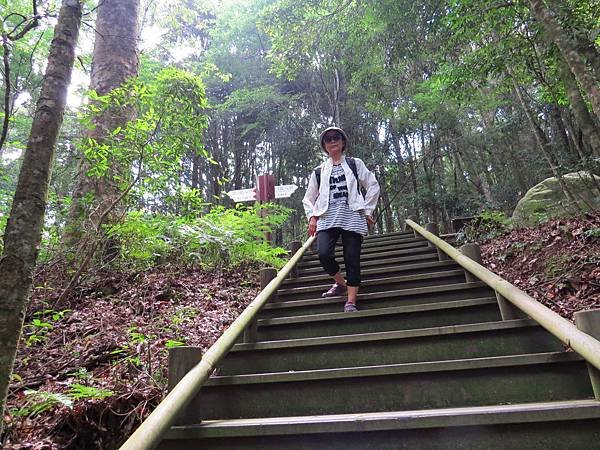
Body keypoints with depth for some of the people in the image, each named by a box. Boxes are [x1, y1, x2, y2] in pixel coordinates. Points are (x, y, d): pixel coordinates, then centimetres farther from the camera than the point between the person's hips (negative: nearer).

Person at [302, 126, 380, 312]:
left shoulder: (355, 164, 14)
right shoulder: (319, 171, 17)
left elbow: (373, 186, 11)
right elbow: (309, 198, 21)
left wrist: (367, 210, 3)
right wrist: (312, 217, 5)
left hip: (352, 217, -1)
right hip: (327, 218, 1)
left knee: (352, 258, -5)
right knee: (324, 254, -18)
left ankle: (351, 301, 3)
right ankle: (340, 283, 10)